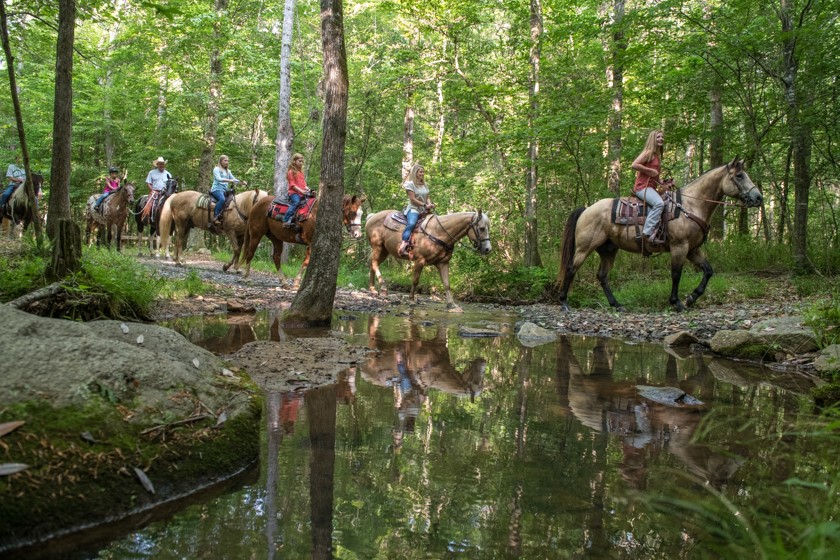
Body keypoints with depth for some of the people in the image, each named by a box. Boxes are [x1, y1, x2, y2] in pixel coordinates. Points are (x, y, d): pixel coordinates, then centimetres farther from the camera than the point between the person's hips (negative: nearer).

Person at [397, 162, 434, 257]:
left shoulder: (425, 185, 19)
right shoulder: (410, 184, -2)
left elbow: (427, 197, 16)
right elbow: (413, 199, -10)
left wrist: (430, 204, -6)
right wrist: (425, 205, -15)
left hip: (424, 210, 8)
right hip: (413, 209, -8)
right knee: (411, 223, -36)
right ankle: (403, 244, -47)